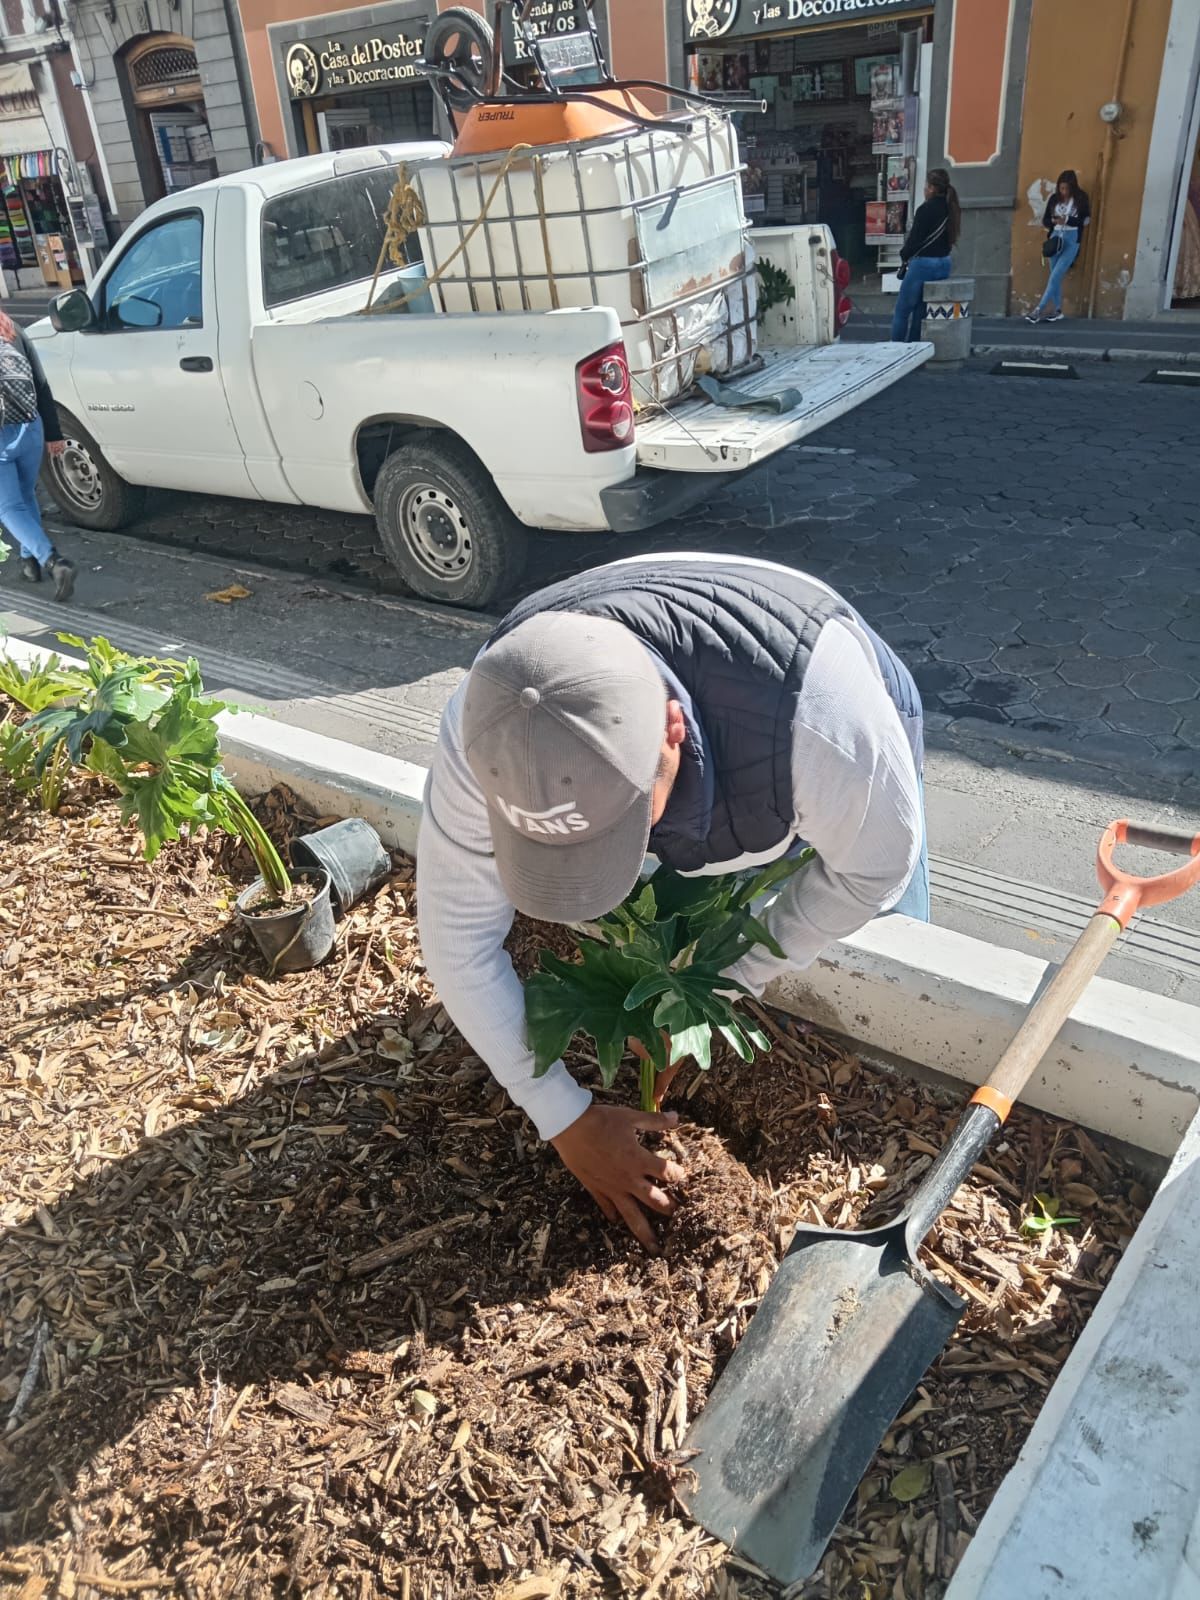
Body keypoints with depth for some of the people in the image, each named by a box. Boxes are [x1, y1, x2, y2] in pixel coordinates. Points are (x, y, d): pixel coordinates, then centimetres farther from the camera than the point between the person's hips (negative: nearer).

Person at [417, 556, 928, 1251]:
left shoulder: (814, 714, -48)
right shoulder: (492, 728, -38)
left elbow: (876, 864, -26)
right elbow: (457, 936, -26)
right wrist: (567, 1121, -23)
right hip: (697, 809, 2)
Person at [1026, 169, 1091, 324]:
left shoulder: (1081, 198, -1)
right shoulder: (1054, 199, 5)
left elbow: (1086, 219, -2)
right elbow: (1044, 220, 9)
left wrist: (1067, 220, -15)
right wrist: (1053, 220, -14)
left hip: (1072, 239, -4)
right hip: (1055, 238, 4)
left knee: (1055, 276, -12)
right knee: (1055, 277, 5)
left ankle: (1039, 309, -12)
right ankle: (1056, 311, 12)